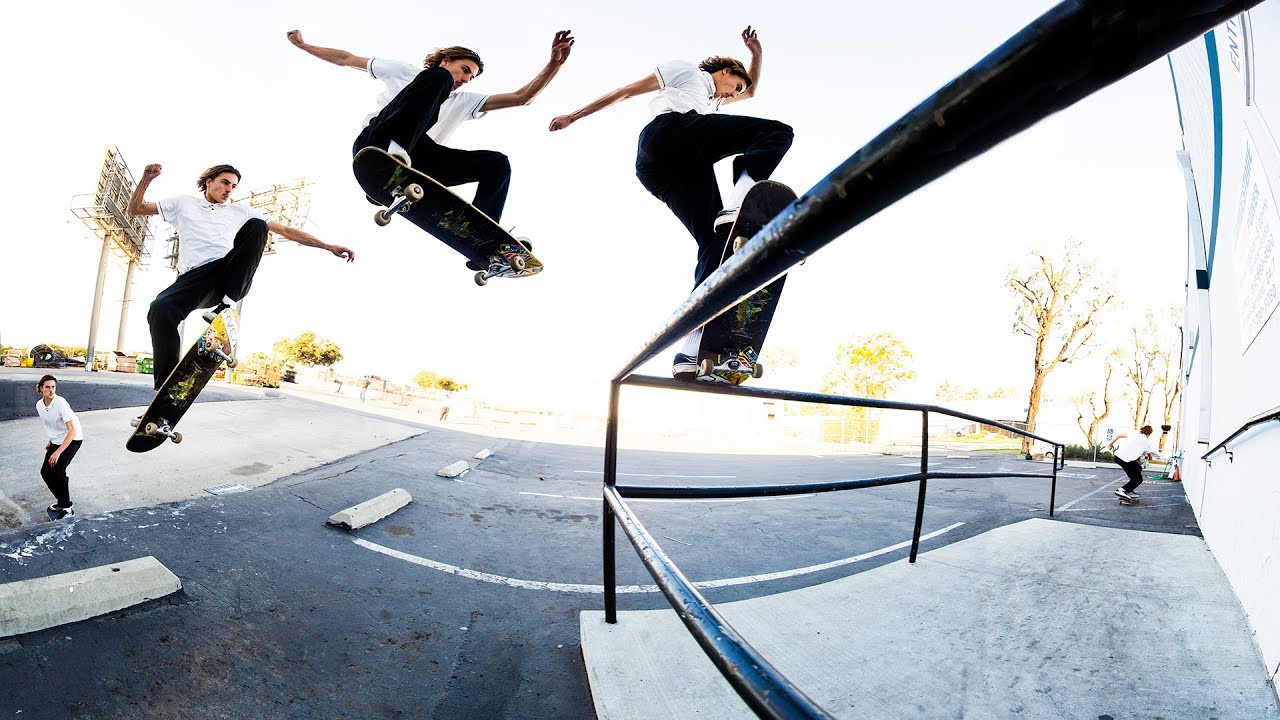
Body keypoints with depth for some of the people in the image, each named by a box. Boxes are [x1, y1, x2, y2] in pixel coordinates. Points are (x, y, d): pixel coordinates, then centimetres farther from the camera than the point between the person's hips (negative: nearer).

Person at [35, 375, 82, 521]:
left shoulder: (61, 403, -24)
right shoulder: (39, 405, -3)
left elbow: (72, 431, -28)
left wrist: (58, 452, -31)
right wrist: (50, 442, 18)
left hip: (72, 440, -7)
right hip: (56, 440, 7)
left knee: (57, 470, -20)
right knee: (45, 471, 1)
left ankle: (67, 509, -9)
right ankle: (62, 501, 22)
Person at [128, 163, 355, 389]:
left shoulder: (240, 211, 24)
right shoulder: (183, 203, 25)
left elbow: (285, 230, 17)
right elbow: (135, 209, 26)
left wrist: (328, 247, 8)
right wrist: (147, 179, 8)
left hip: (230, 278, 1)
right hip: (194, 277, 0)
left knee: (256, 225, -22)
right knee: (160, 309, -32)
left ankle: (226, 307, -28)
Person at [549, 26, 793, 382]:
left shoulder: (712, 102, 48)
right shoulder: (686, 70, 26)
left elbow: (752, 90, 59)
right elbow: (626, 90, 21)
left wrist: (756, 53, 41)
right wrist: (575, 115, 17)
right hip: (671, 132, -7)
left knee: (715, 244, -10)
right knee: (777, 132, -8)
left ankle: (692, 354, -24)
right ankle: (737, 207, -38)